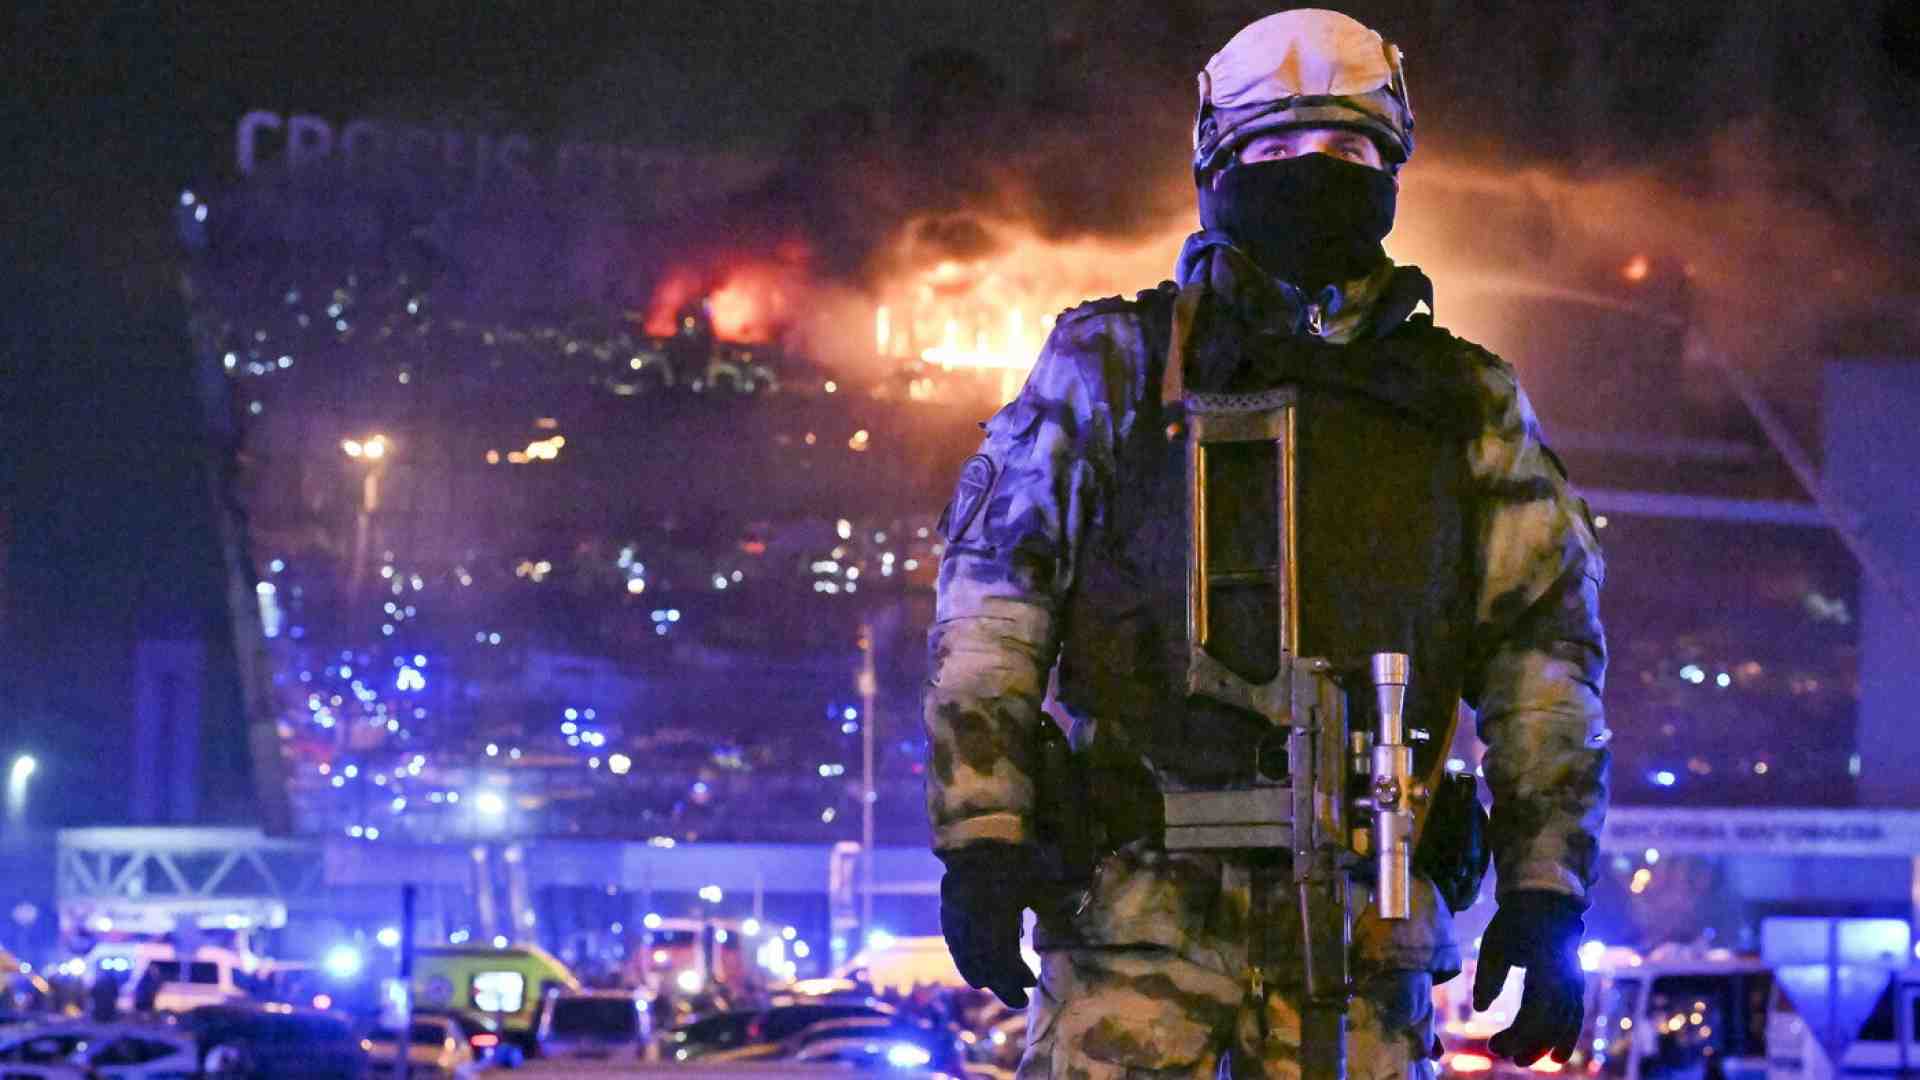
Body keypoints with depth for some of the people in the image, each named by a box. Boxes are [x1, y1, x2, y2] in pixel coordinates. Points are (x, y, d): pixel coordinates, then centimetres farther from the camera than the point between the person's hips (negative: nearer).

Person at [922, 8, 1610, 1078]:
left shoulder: (1469, 410, 12)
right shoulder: (1112, 370, 7)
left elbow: (1547, 641, 12)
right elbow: (991, 603, 3)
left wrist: (1548, 894, 4)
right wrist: (980, 834, -6)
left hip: (1357, 921, 2)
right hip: (1142, 899, -2)